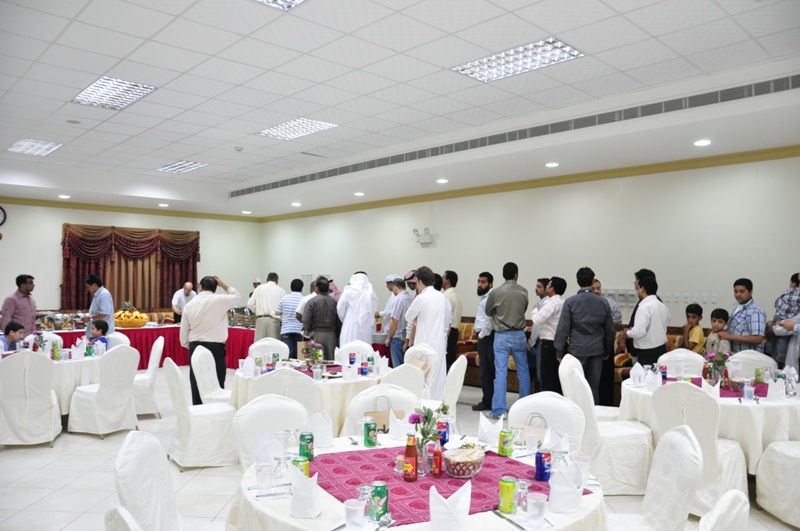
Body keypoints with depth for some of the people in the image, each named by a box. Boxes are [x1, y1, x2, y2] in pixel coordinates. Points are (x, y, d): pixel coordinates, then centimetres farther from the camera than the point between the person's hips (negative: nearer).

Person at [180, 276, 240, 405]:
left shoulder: (190, 304, 7)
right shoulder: (219, 300, -5)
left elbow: (183, 332, 11)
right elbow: (237, 296, 15)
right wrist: (223, 284, 19)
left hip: (195, 347, 4)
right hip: (215, 348, -4)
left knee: (197, 385, 7)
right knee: (217, 385, 0)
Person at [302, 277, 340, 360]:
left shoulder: (312, 301, -6)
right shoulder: (335, 301, 3)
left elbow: (306, 319, -12)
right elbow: (339, 321, 5)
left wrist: (306, 331, 4)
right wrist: (337, 335, 15)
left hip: (317, 334, -3)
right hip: (331, 334, 3)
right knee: (331, 359, 8)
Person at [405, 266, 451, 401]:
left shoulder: (421, 298, -13)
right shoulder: (442, 297, 9)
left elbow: (408, 317, -1)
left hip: (425, 344, -7)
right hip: (440, 344, 7)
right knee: (439, 377, 10)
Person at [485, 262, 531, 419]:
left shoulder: (496, 292, -9)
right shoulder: (523, 292, -3)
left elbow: (488, 312, 4)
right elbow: (524, 310, 7)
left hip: (502, 336, -2)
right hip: (519, 335, 2)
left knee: (500, 373, -2)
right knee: (523, 372, 14)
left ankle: (499, 410, -1)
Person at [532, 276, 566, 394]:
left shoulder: (552, 303, -16)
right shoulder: (563, 303, 12)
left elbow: (538, 320, -22)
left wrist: (535, 309, -5)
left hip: (549, 343, -9)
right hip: (559, 342, 9)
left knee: (548, 378, -4)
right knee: (558, 377, 13)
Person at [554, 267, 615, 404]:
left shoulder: (570, 302, -6)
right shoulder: (603, 303, 5)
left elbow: (563, 329, -7)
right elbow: (609, 330, 11)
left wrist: (559, 352, 0)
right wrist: (607, 351, 21)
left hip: (577, 350, -3)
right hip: (597, 350, 3)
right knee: (594, 386, 9)